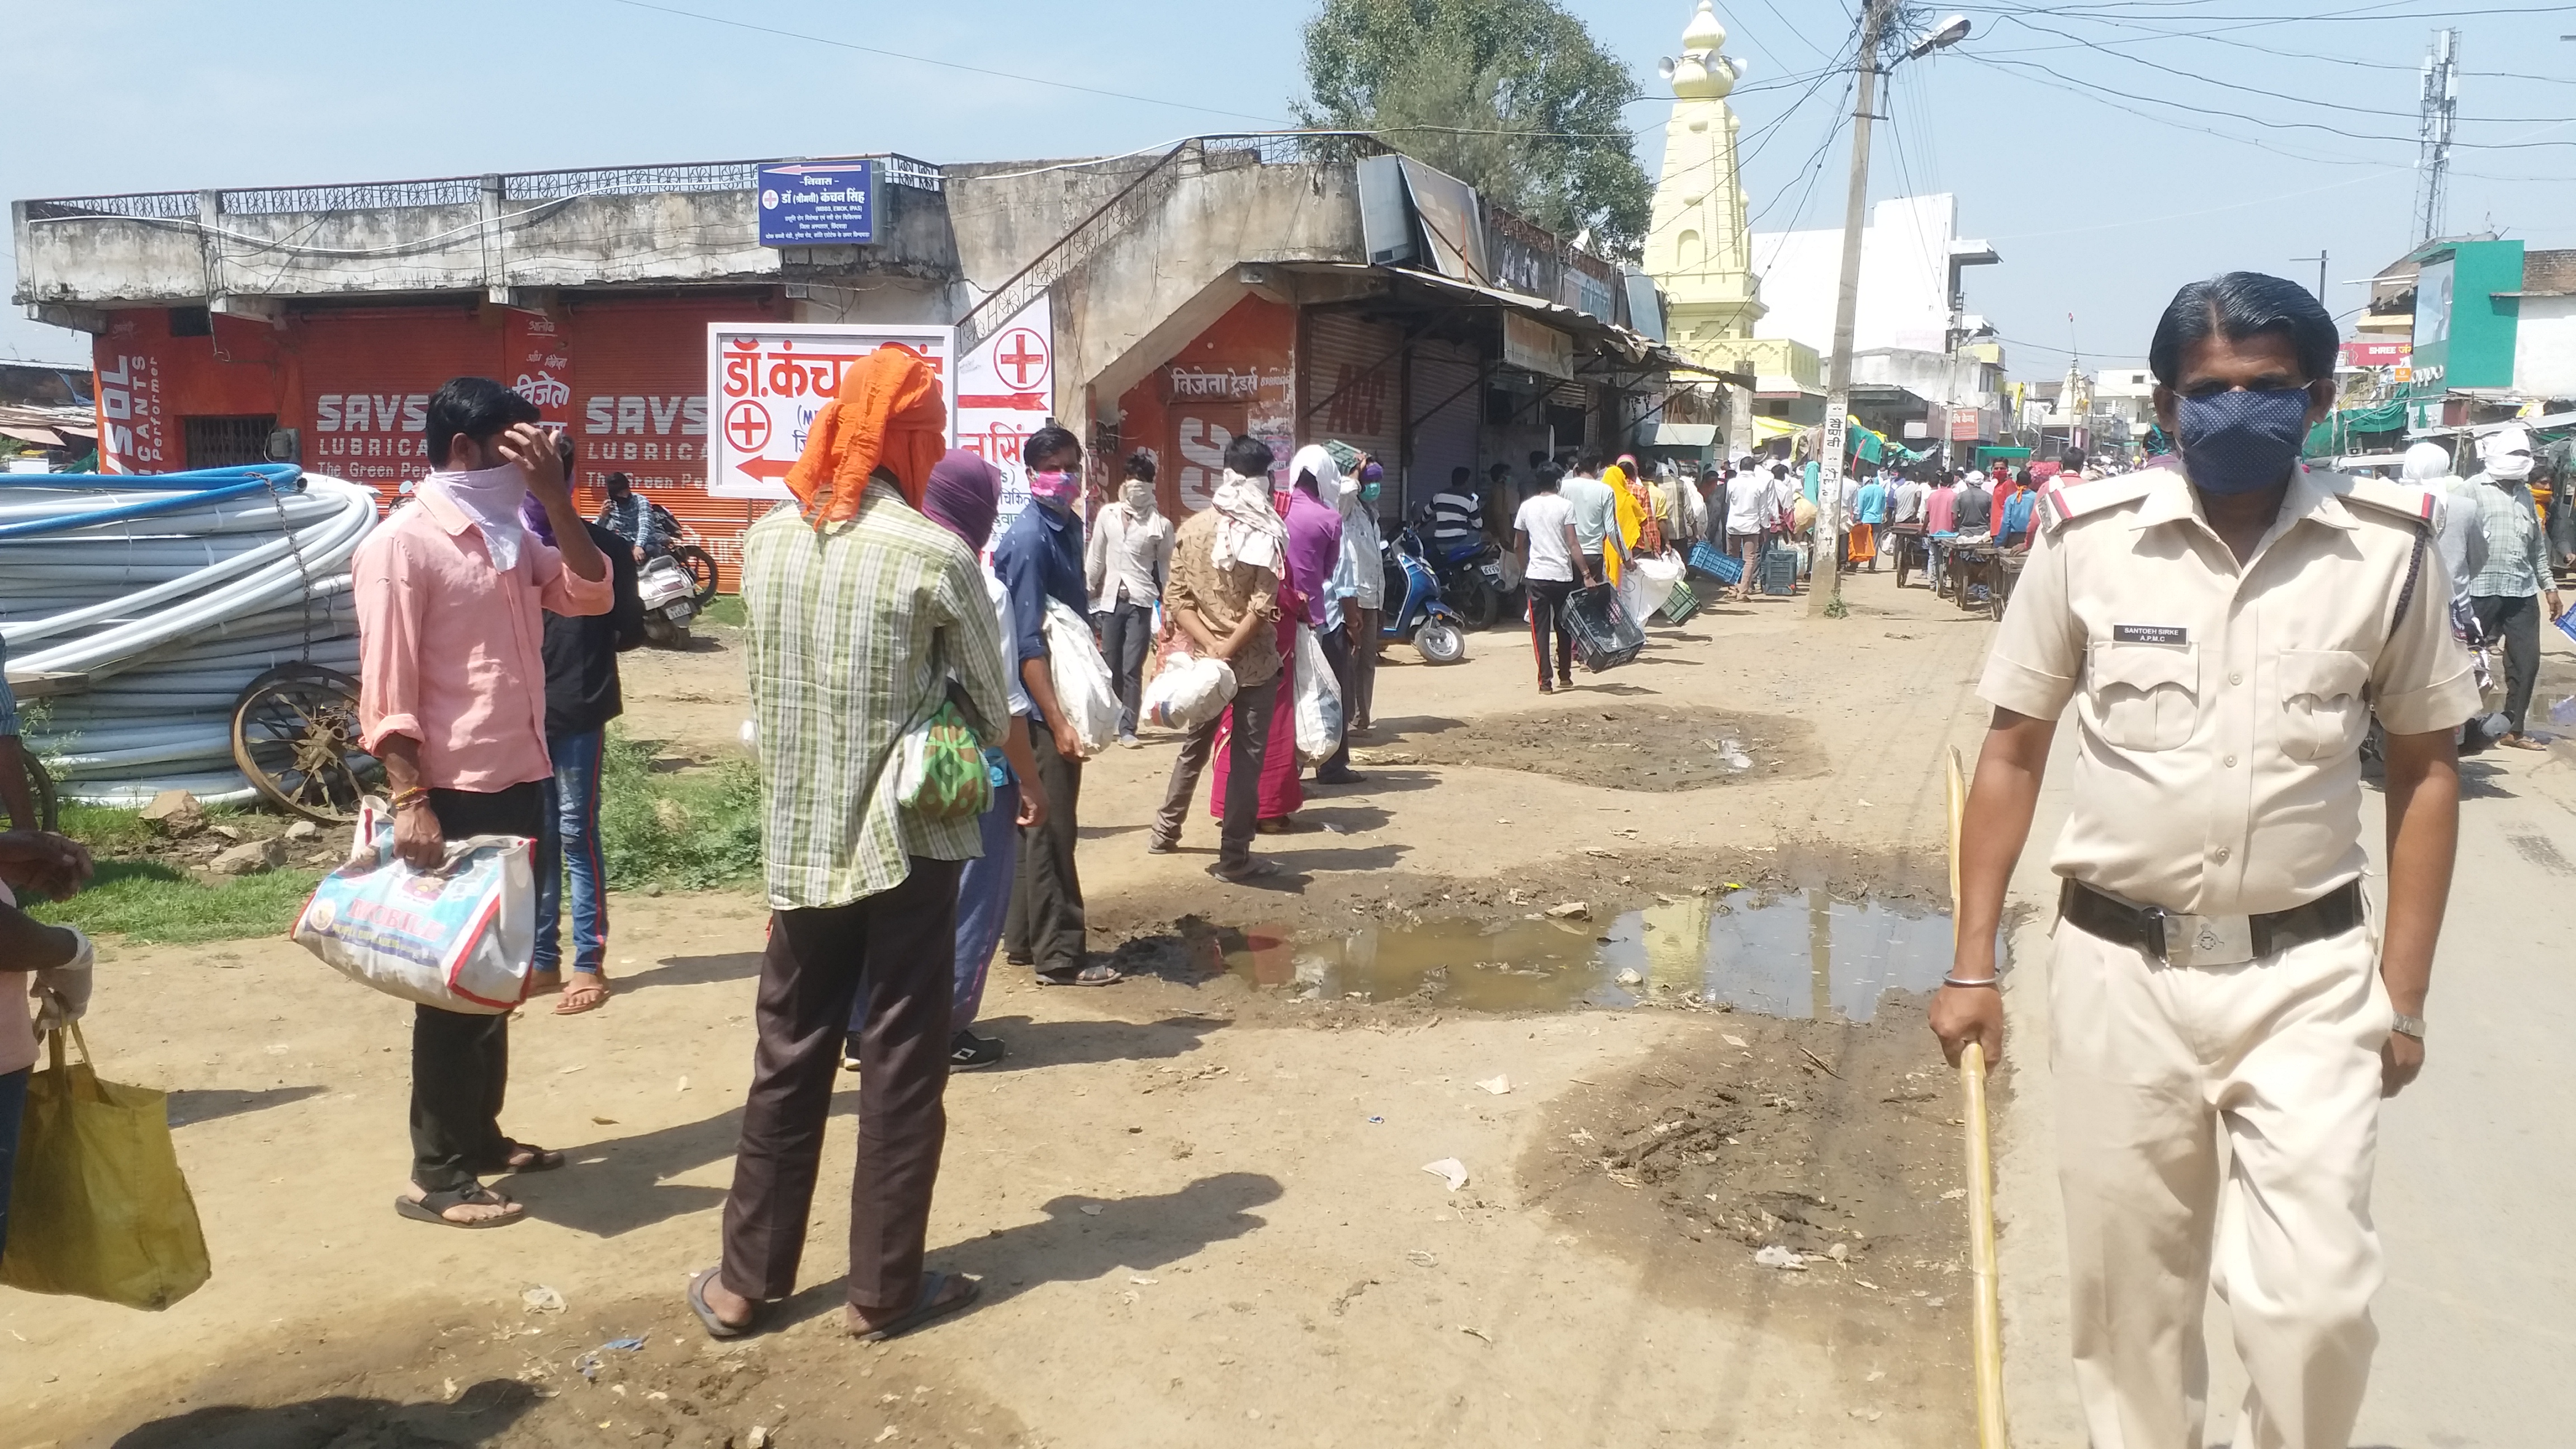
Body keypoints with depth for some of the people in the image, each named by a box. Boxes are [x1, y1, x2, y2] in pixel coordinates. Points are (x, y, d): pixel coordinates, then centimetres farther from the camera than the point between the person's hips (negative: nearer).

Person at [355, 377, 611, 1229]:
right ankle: (436, 1175, 9)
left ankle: (481, 1134, 30)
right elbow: (385, 688, -16)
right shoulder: (402, 545, -12)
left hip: (520, 783, 8)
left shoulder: (512, 537, 12)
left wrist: (555, 499, -3)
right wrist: (409, 800, -21)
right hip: (456, 796, -8)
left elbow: (591, 596, 4)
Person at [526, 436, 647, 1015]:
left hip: (577, 712, -3)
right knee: (535, 838, 11)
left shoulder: (602, 548, -2)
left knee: (577, 835, 0)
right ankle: (543, 959, 21)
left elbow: (630, 630, 1)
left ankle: (589, 964, 8)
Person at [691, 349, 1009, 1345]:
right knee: (901, 1069, 7)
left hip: (797, 839, 4)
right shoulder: (935, 555, -14)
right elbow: (991, 702, -3)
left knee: (787, 1061, 14)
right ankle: (883, 1288, 17)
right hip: (908, 839, -4)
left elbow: (756, 680, 7)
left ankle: (746, 1281, 23)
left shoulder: (765, 540, 0)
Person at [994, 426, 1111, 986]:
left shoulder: (1069, 526, 9)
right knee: (1052, 830, -2)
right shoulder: (1029, 539, -18)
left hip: (1065, 694, 9)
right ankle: (1060, 955, 6)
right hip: (1043, 707, -9)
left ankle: (1024, 938, 26)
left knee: (1041, 823, 16)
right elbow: (1027, 642, -22)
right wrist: (1057, 721, -25)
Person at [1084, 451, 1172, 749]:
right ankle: (1109, 722, 25)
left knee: (1132, 670, -6)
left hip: (1141, 603, -2)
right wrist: (1087, 594, 16)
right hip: (1111, 600, 2)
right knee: (1112, 668, 8)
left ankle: (1127, 728, -1)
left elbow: (1166, 567, 7)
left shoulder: (1161, 525, 0)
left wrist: (1167, 606, 8)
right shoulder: (1107, 514, 5)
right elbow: (1095, 557, 12)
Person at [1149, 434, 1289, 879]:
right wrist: (1226, 651, -15)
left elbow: (1178, 600, -4)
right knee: (1246, 757, 3)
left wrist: (1210, 647, -9)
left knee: (1194, 746, 21)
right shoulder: (1268, 533, -10)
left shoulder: (1192, 528, 1)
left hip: (1203, 659, 4)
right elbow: (1262, 607, -18)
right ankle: (1233, 857, 5)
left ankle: (1166, 832, 33)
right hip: (1254, 661, -4)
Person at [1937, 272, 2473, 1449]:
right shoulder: (2086, 537, -6)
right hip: (2118, 969, 0)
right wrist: (1973, 966, 1)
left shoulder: (2385, 549, -3)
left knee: (2318, 1303, -4)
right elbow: (2011, 754, 2)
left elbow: (2424, 770, 7)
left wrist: (2405, 995, 3)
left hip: (2310, 977, 0)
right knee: (2127, 1289, 13)